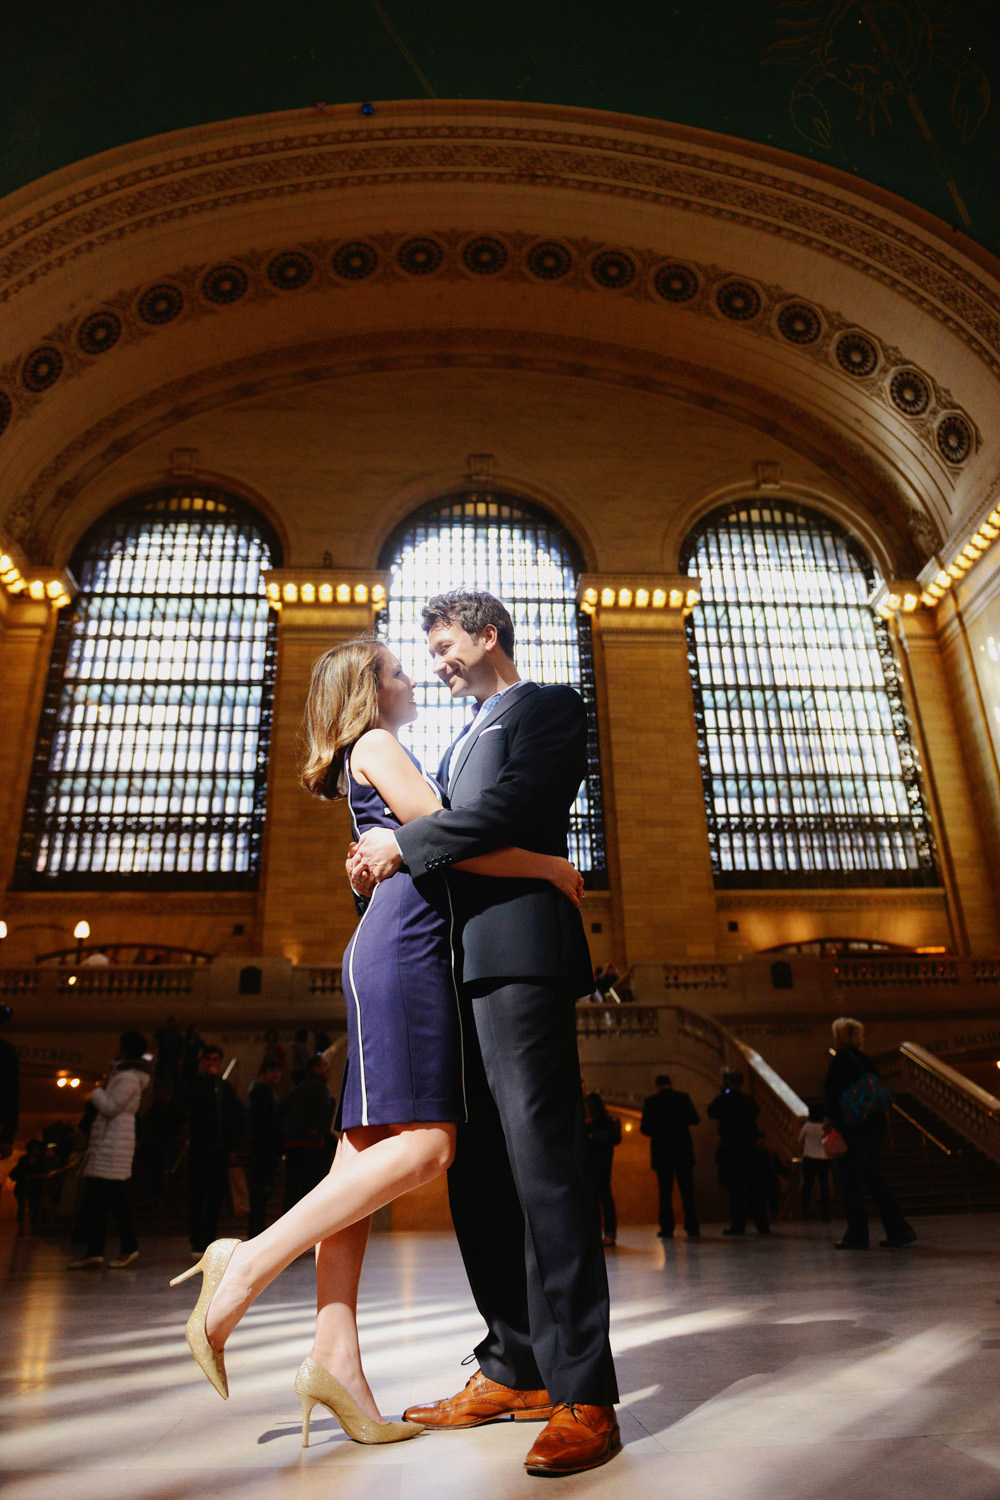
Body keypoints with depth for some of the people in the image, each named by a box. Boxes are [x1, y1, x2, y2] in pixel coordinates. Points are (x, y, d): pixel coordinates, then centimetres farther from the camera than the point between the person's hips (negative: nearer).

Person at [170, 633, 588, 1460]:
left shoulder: (381, 758, 29)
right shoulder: (377, 747, 0)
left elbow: (437, 849, 31)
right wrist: (551, 866, -4)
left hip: (403, 952, 10)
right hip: (403, 949, -10)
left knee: (369, 1152, 2)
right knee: (425, 1144, -15)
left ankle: (336, 1360, 3)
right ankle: (250, 1263, -12)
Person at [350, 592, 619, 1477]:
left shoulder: (547, 707, 7)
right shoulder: (464, 741, 31)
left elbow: (515, 802, -11)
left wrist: (404, 845, -10)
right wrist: (387, 857, 6)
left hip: (519, 948, -8)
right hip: (460, 968, 8)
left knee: (542, 1162, -10)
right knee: (477, 1171, 7)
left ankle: (583, 1394, -4)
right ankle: (515, 1366, 17)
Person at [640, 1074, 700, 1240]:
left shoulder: (650, 1101, -3)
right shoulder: (683, 1097, 0)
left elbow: (644, 1128, -3)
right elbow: (695, 1119, 4)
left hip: (661, 1152, -1)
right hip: (683, 1151, 1)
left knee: (665, 1191, 5)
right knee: (687, 1190, 6)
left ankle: (667, 1228, 3)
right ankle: (692, 1227, 3)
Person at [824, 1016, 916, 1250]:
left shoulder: (840, 1060, -10)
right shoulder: (866, 1062, 13)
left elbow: (834, 1097, -16)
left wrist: (831, 1122, -11)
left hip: (852, 1129, -8)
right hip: (874, 1126, 8)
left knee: (850, 1183, -1)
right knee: (874, 1180, 14)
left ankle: (857, 1235, 2)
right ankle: (899, 1230, 13)